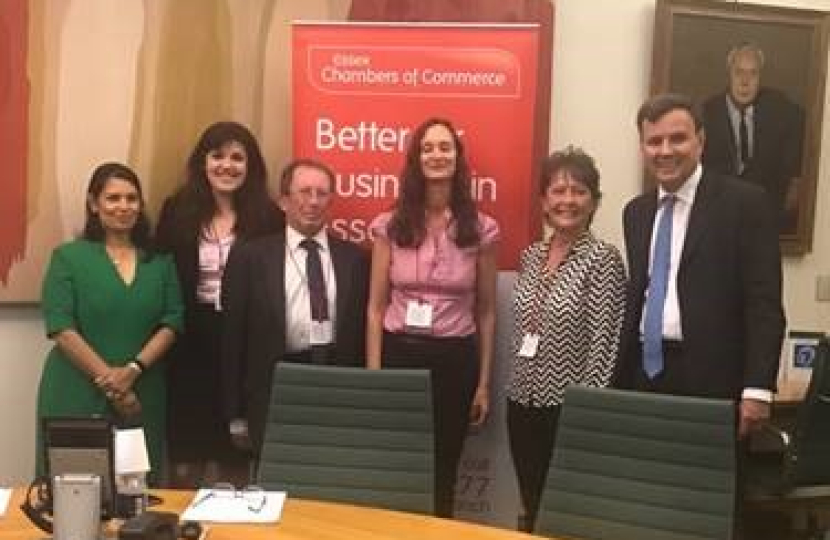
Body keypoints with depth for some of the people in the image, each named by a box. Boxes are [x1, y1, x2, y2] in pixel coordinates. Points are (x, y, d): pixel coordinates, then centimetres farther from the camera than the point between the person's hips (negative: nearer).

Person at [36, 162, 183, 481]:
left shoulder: (159, 260, 9)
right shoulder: (68, 257, 0)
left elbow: (171, 323, 2)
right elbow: (61, 329, -8)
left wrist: (132, 370, -13)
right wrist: (109, 381, -13)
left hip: (143, 396, 3)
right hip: (78, 396, -2)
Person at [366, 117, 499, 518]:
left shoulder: (481, 229, -1)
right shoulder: (390, 226, -1)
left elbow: (486, 312, 5)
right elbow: (376, 308, 2)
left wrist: (484, 382, 5)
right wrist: (373, 375, -3)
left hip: (456, 359, 0)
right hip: (400, 353, 0)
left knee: (443, 471, 11)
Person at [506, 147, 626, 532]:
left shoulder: (603, 258, -10)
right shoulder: (531, 255, 8)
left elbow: (603, 343, -13)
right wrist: (515, 390, 13)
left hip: (570, 406, -6)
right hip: (524, 402, 6)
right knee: (531, 507, 15)